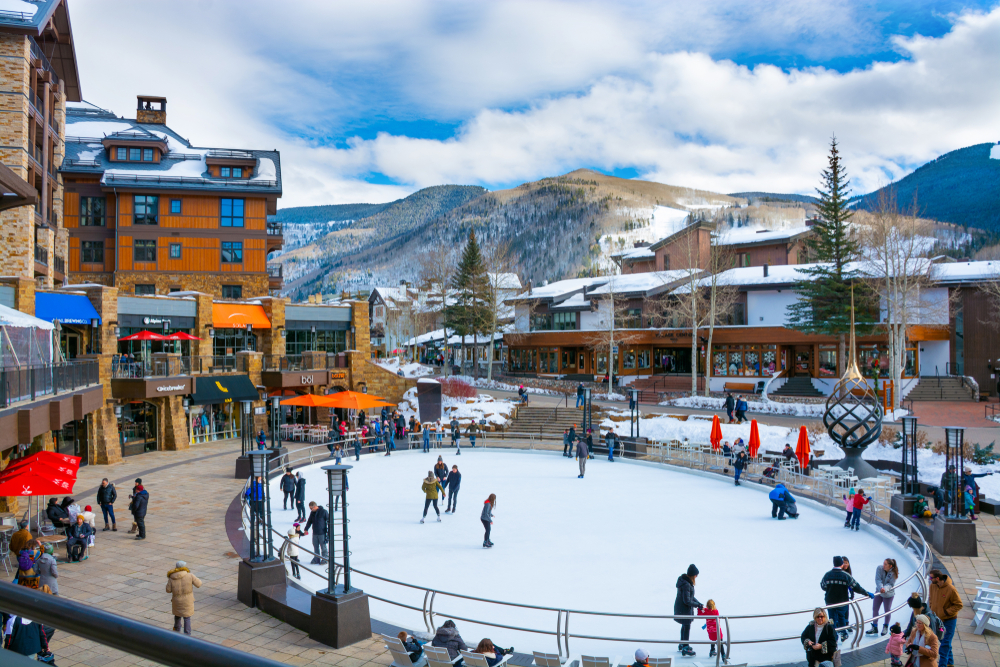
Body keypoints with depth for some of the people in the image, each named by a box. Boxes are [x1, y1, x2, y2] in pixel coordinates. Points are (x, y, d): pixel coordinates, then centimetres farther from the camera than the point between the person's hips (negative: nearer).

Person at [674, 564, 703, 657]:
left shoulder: (684, 580, 1)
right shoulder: (686, 585, -30)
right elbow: (687, 601, -27)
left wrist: (699, 603, 4)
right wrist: (698, 605, -16)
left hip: (679, 607, 10)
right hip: (685, 609, -10)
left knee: (684, 626, 24)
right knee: (687, 627, 5)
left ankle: (682, 644, 39)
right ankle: (685, 648, 15)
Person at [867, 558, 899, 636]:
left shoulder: (893, 573, -17)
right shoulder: (879, 568, -14)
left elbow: (891, 584, -20)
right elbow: (878, 580, -18)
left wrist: (885, 589, -38)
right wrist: (880, 588, -35)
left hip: (888, 594, -2)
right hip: (878, 592, 2)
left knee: (887, 610, 8)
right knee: (875, 608, 4)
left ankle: (885, 627, 30)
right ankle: (874, 627, 17)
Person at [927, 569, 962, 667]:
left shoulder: (950, 589, -23)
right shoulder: (932, 586, -6)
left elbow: (959, 605, -14)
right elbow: (931, 599, 12)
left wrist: (946, 612, -18)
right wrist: (932, 609, 1)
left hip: (949, 619, -6)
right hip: (937, 618, 6)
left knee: (945, 643, -2)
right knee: (944, 641, 17)